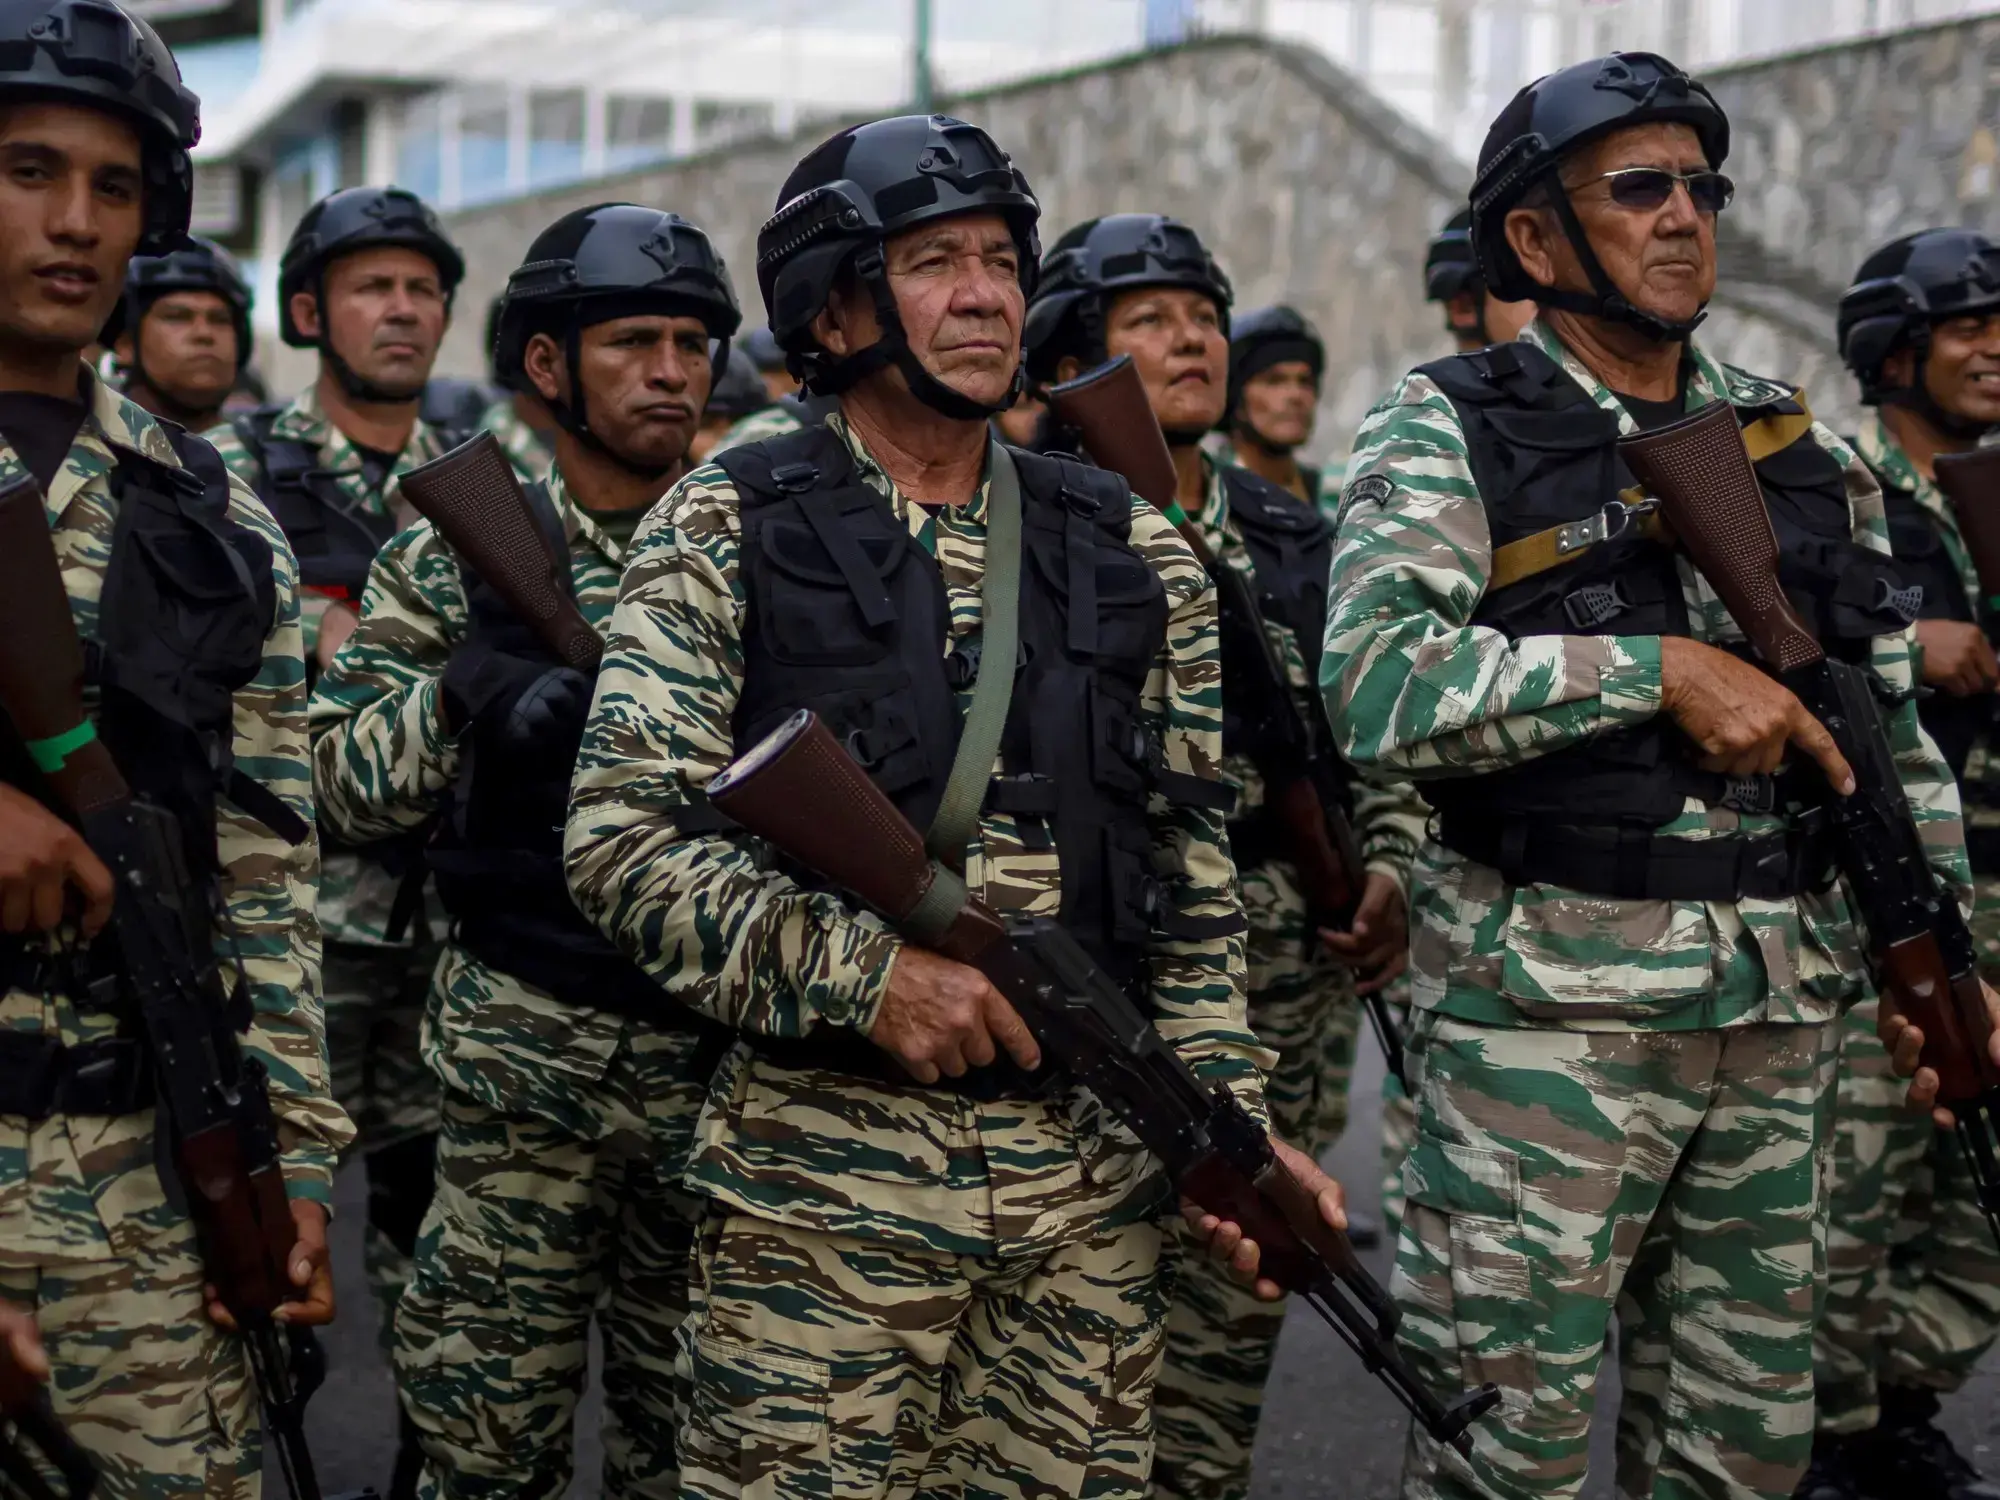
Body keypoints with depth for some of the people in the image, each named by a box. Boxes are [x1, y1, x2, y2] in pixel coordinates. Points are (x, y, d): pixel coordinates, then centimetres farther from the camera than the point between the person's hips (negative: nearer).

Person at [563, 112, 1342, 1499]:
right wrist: (857, 969, -19)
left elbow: (1196, 877, 11)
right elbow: (621, 833, -8)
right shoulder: (727, 532, 0)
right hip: (819, 1177, -3)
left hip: (1095, 1179, 3)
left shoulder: (1134, 555, 10)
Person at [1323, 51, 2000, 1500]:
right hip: (1546, 1006, -5)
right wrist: (1659, 669, -19)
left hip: (1784, 1006, 5)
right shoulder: (1450, 434, -3)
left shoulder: (1803, 451, 13)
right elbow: (1375, 683, -18)